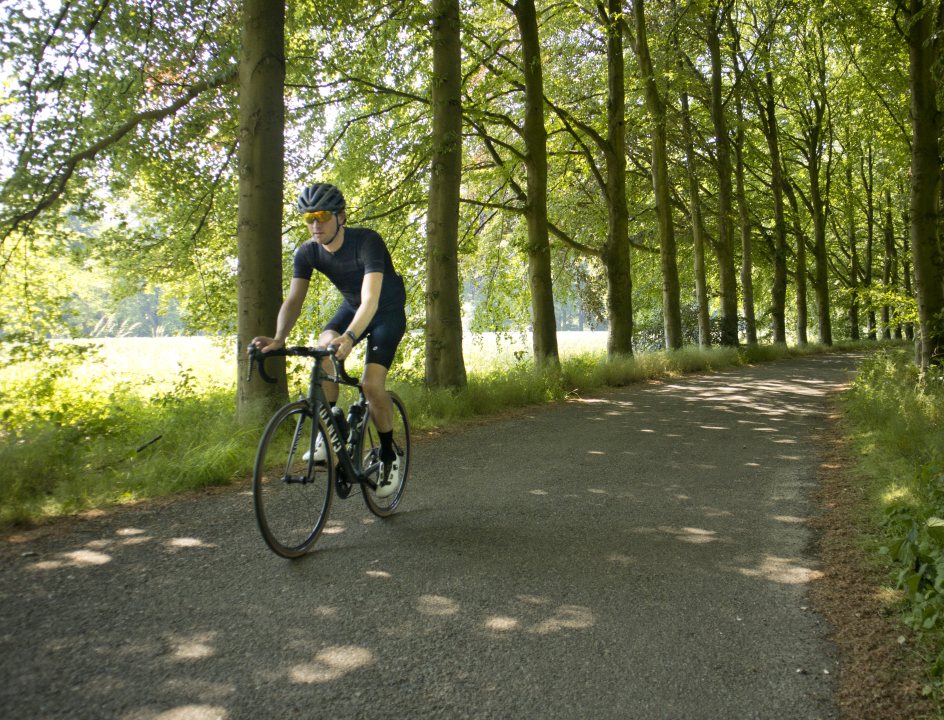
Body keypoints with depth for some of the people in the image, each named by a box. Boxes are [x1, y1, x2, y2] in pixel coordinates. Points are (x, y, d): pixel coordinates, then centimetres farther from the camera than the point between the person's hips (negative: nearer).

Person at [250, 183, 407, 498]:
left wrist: (349, 337, -61)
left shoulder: (367, 242, -32)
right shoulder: (307, 252, -15)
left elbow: (371, 298, -43)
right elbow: (294, 300, -22)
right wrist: (278, 338, -41)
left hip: (388, 313, -5)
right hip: (351, 307, 5)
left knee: (371, 384, -21)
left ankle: (389, 455, 3)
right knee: (323, 349, -27)